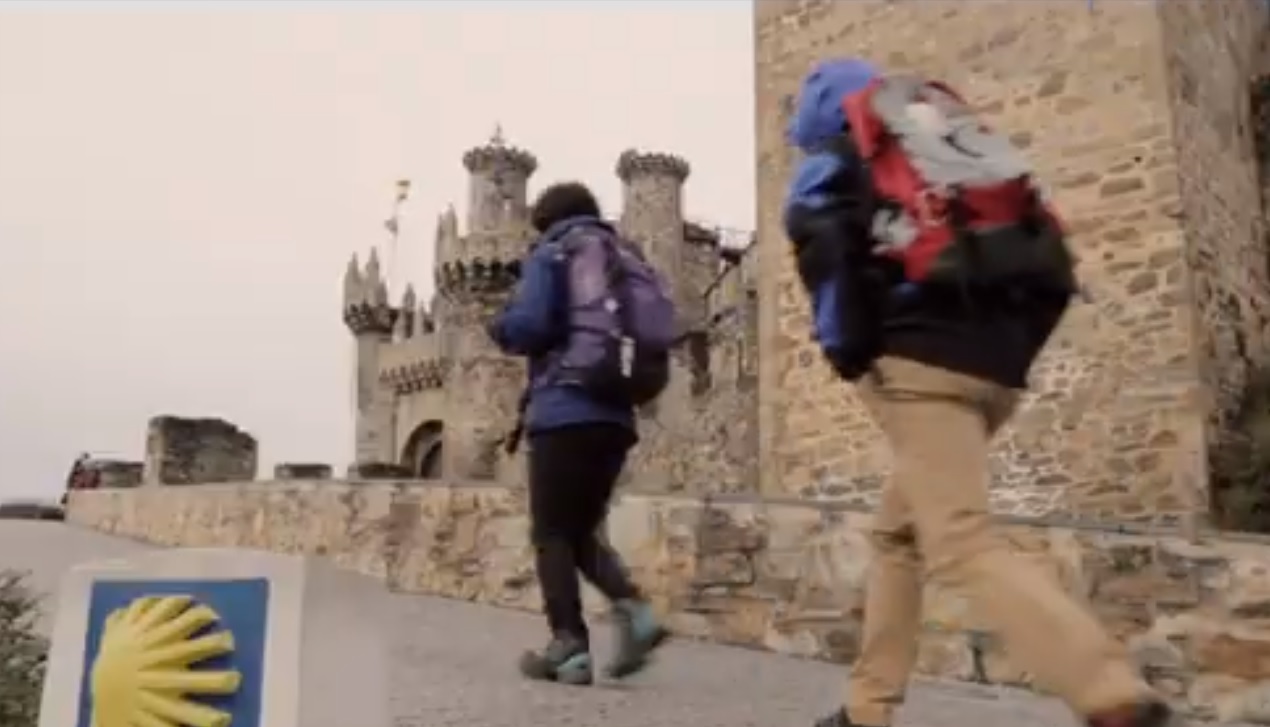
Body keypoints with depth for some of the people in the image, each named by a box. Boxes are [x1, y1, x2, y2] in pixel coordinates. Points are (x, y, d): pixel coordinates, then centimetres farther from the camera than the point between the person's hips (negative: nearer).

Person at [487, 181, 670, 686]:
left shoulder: (551, 255, 3)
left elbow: (528, 325, -11)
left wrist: (500, 330, 10)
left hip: (565, 411, -6)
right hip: (615, 416, 6)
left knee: (552, 534, 0)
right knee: (581, 531, 15)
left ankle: (570, 647, -7)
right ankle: (634, 610, -5)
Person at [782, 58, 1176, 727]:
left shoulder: (832, 164, 13)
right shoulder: (964, 155, 29)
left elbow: (824, 238, -13)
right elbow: (1052, 270, 20)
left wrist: (849, 350, -7)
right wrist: (1011, 350, 18)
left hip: (917, 363, -7)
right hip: (993, 371, 7)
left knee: (963, 547, -13)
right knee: (897, 533, 16)